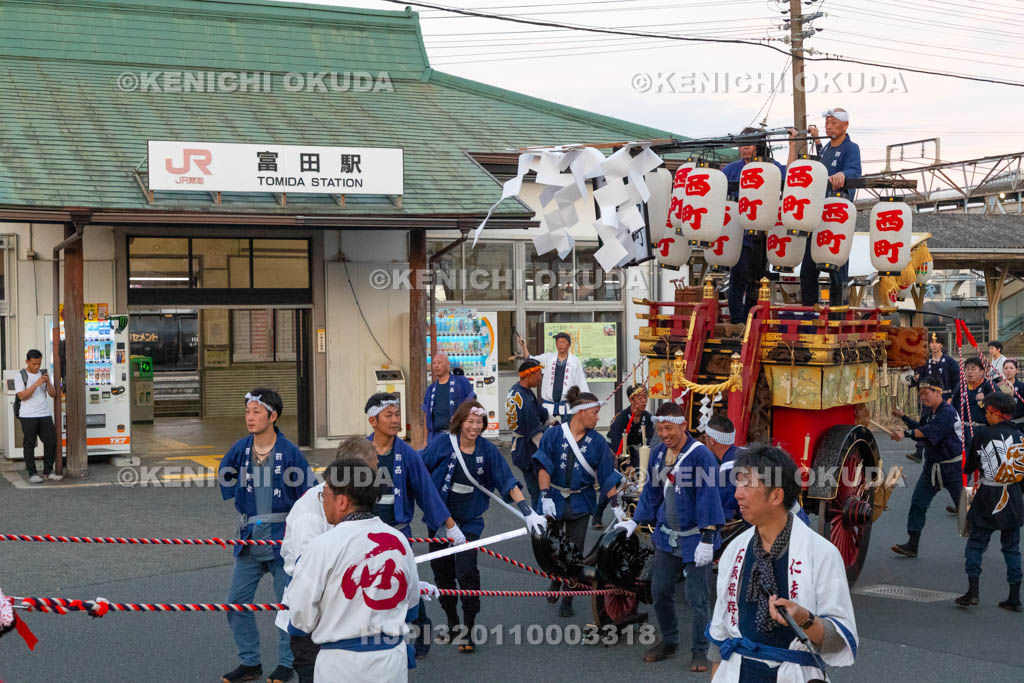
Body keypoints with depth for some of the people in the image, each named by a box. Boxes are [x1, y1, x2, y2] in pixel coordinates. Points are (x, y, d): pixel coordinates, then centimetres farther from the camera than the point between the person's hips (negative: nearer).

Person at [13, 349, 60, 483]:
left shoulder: (43, 374, 14)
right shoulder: (20, 376, -1)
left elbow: (53, 394, 9)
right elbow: (22, 396, -11)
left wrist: (48, 382, -9)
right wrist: (36, 384, -19)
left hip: (45, 415, 5)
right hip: (28, 416, -5)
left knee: (51, 442, 2)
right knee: (29, 445, -1)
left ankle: (48, 472, 13)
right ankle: (32, 474, 4)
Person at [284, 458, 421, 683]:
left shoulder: (324, 546, -13)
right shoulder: (399, 540, 3)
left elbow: (301, 617, -9)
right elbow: (411, 606, 13)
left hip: (342, 664, -5)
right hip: (394, 662, 5)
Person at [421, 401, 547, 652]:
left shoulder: (487, 450, -5)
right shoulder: (442, 443, -9)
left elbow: (508, 482, -6)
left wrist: (528, 513, -13)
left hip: (470, 520, 0)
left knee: (466, 570, -11)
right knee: (442, 570, 8)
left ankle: (467, 629, -2)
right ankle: (452, 622, 26)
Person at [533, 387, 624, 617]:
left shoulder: (597, 441, -1)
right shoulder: (553, 434, -7)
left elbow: (607, 476, 1)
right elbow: (544, 467, -12)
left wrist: (615, 505, -3)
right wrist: (546, 496, -21)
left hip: (580, 502, 1)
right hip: (554, 500, -1)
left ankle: (567, 601, 13)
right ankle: (555, 581, 40)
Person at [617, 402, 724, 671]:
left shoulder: (701, 455, -17)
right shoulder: (658, 454, 4)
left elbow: (708, 497, -18)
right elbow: (651, 492, 15)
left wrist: (707, 538, -21)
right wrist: (634, 521, 12)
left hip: (695, 538, -6)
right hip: (667, 536, 6)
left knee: (697, 597, -2)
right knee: (660, 591, 12)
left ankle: (700, 651, 13)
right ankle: (669, 641, 31)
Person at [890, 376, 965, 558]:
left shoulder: (947, 412, -20)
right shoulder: (930, 413, 10)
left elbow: (930, 432, -34)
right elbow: (920, 429, 24)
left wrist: (905, 434, -46)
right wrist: (903, 417, 15)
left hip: (953, 466, -8)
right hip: (932, 466, 8)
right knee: (918, 502, -1)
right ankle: (912, 545, 0)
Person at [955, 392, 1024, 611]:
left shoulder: (983, 434, -11)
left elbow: (970, 466, -2)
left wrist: (967, 469, 19)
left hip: (988, 497, -4)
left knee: (976, 543, 7)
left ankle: (972, 591, 1)